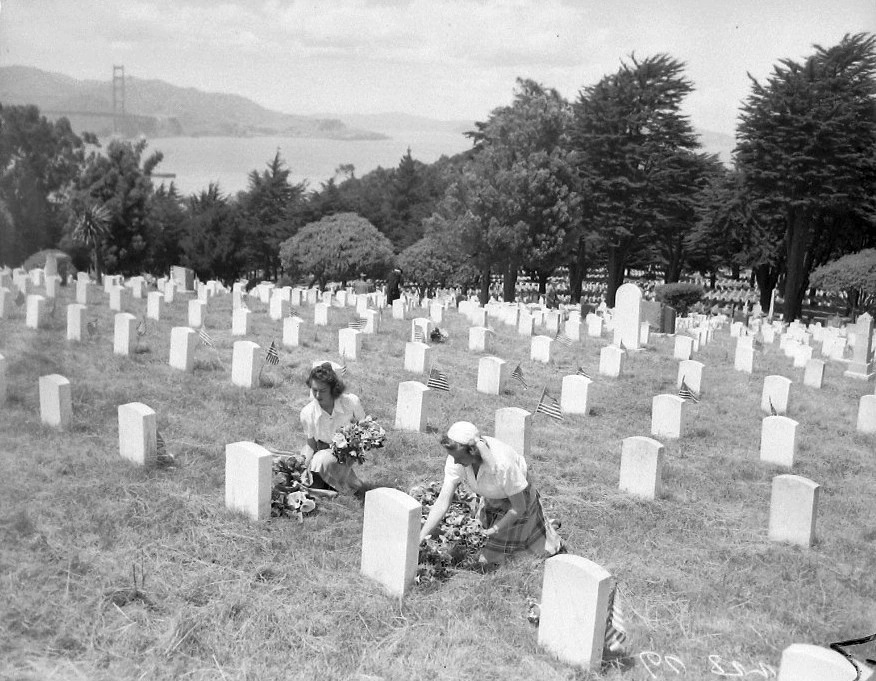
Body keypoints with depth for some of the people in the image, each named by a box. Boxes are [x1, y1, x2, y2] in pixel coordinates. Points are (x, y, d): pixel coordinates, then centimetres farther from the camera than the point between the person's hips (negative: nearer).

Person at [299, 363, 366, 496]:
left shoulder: (352, 402, -23)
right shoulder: (307, 413, -19)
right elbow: (312, 446, -8)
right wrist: (305, 467, -21)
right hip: (323, 450, 2)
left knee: (323, 460, -32)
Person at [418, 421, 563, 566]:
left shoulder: (502, 464, -43)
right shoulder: (457, 457, -31)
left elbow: (519, 507, -28)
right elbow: (442, 502, -29)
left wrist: (495, 530, -21)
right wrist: (419, 539, -35)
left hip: (517, 496, -4)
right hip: (489, 499, 4)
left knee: (544, 551, 9)